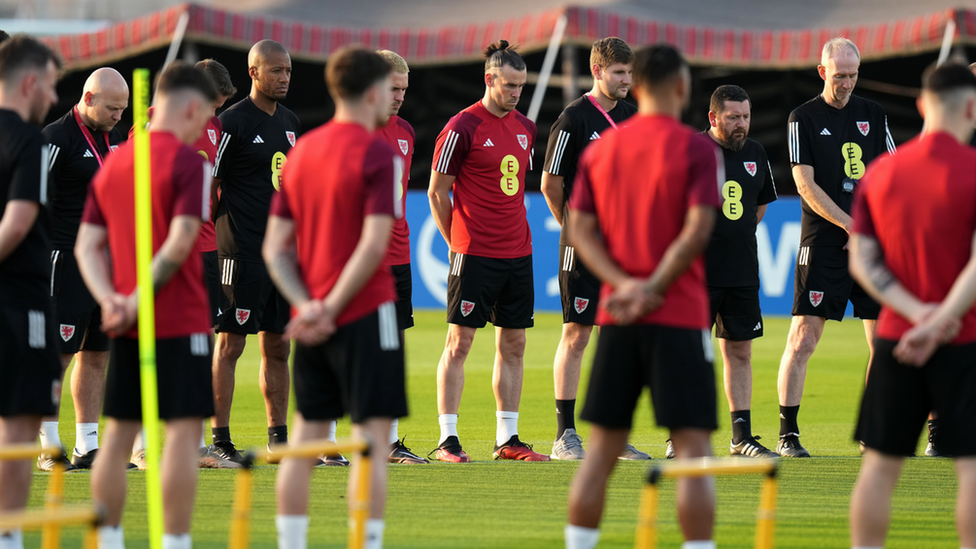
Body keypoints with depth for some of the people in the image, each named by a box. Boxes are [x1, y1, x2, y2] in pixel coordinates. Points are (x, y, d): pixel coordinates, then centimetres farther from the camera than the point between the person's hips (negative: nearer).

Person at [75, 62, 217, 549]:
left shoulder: (112, 164, 12)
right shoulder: (189, 162, -9)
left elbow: (87, 245, 8)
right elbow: (180, 241, -19)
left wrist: (110, 299, -4)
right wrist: (138, 300, -15)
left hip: (127, 326, 7)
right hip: (180, 321, -7)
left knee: (119, 433, 10)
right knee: (183, 431, -4)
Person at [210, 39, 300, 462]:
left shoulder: (289, 122, 14)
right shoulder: (233, 123, -9)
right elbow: (206, 188, -9)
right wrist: (214, 246, -13)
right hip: (243, 253, -7)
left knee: (277, 346, 10)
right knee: (230, 344, -4)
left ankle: (279, 439, 15)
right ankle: (220, 440, -2)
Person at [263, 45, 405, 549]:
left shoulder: (300, 152, 11)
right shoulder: (378, 155, -10)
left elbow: (275, 248, 8)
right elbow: (373, 245, -19)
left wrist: (308, 305, -2)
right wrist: (332, 308, -14)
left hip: (311, 318, 7)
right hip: (365, 314, -7)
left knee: (306, 435, 10)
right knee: (371, 437, -4)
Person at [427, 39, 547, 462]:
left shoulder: (525, 128, 12)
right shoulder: (462, 127, -8)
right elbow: (437, 192, -4)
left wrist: (518, 237, 16)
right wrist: (458, 243, -2)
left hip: (517, 253, 7)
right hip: (475, 254, -7)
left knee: (513, 344, 7)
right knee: (459, 343, -4)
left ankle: (507, 439, 12)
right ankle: (447, 440, -2)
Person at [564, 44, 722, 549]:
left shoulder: (600, 149, 10)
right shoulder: (696, 149, -5)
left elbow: (580, 229, 4)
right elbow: (697, 229, -15)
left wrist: (622, 283, -5)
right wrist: (653, 290, -11)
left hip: (616, 318, 5)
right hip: (679, 317, -5)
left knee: (602, 447, 10)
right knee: (692, 448, -4)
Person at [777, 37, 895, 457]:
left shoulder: (873, 115, 13)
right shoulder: (803, 118, 0)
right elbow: (806, 185, -6)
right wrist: (851, 225, -13)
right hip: (823, 245, -4)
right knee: (803, 339, -9)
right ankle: (788, 434, -5)